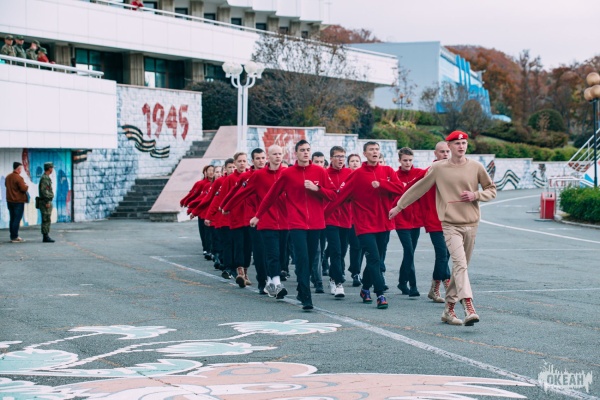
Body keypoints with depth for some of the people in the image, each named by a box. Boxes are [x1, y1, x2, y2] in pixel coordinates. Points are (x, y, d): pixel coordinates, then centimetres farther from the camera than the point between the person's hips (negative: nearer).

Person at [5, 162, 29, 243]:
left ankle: (13, 236, 16)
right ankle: (14, 237, -6)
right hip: (18, 201, -8)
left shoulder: (8, 177, 8)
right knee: (17, 219, -5)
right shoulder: (19, 178, -17)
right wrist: (26, 186, 1)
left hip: (9, 200, 8)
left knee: (12, 219, 12)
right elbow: (24, 189, -19)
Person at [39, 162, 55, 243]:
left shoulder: (46, 178, 17)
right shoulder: (44, 178, -15)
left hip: (47, 202, 10)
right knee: (46, 220, -9)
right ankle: (46, 237, -8)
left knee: (47, 220, 10)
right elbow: (43, 190, -22)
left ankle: (46, 237, 12)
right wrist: (47, 202, -23)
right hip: (46, 202, -10)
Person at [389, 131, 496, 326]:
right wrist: (399, 206, 14)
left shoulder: (476, 167, 5)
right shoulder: (438, 168, 1)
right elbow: (418, 188, 10)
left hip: (471, 224, 3)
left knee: (461, 267, 9)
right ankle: (469, 308, -30)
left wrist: (475, 195, -7)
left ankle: (449, 309, 20)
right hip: (450, 224, -3)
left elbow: (491, 190, 13)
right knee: (460, 263, -19)